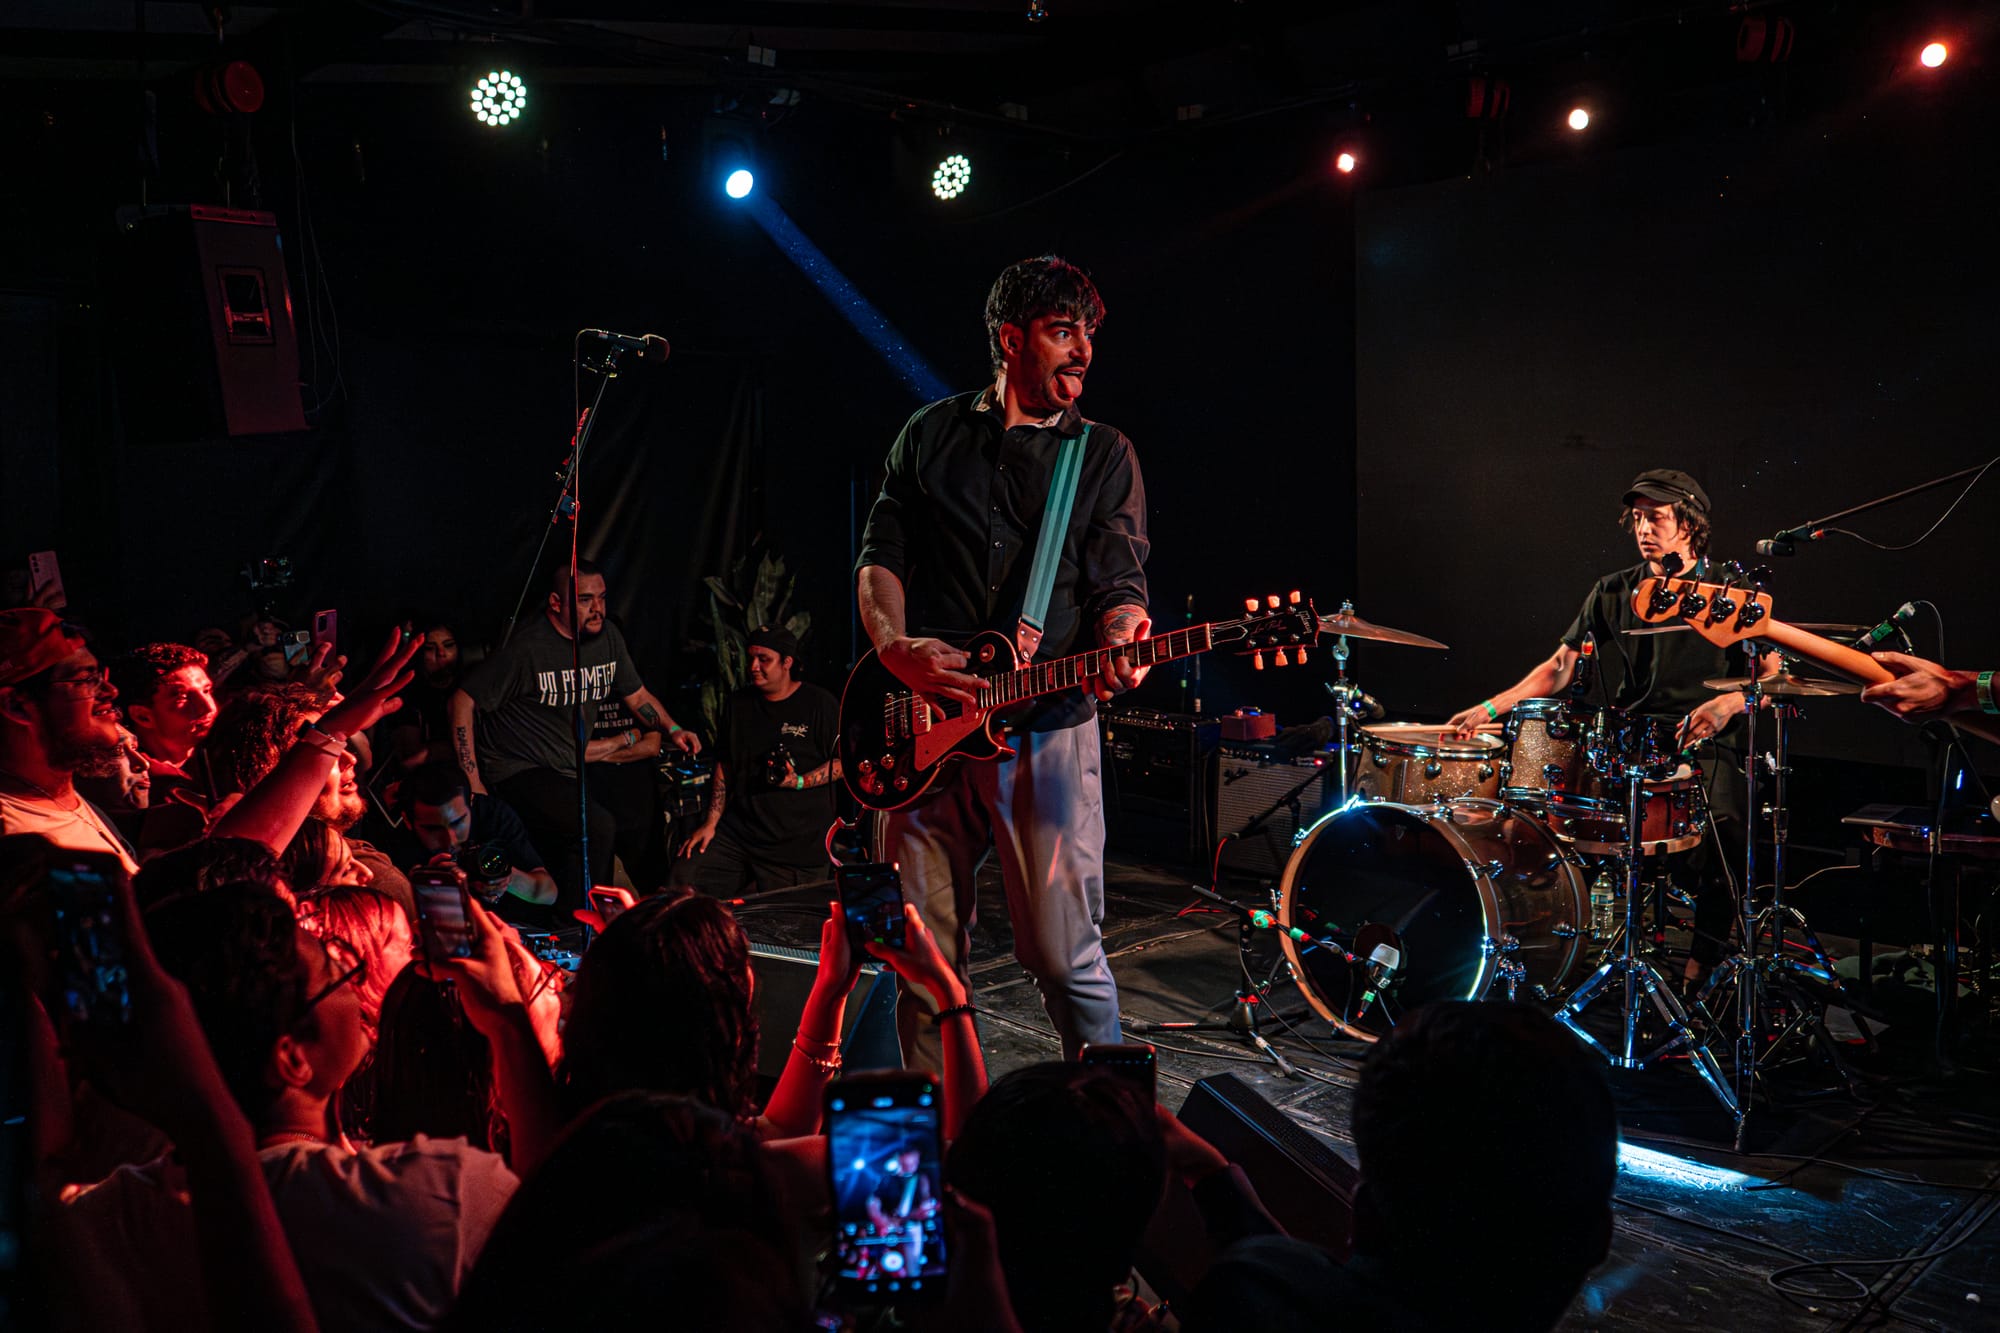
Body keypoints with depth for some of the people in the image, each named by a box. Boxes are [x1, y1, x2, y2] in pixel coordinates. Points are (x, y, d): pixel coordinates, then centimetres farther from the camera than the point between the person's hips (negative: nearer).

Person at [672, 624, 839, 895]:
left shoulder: (820, 704, -4)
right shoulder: (739, 704, 12)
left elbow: (843, 761, -3)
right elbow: (724, 766, 15)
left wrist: (800, 782, -17)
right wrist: (711, 823, 7)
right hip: (737, 830, 5)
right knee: (683, 879, -9)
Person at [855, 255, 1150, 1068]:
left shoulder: (1104, 456, 8)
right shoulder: (931, 436, 13)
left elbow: (1121, 583, 0)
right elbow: (880, 557, 10)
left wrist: (1120, 642, -24)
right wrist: (895, 648, -10)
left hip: (1048, 724, -2)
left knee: (1066, 960, -4)